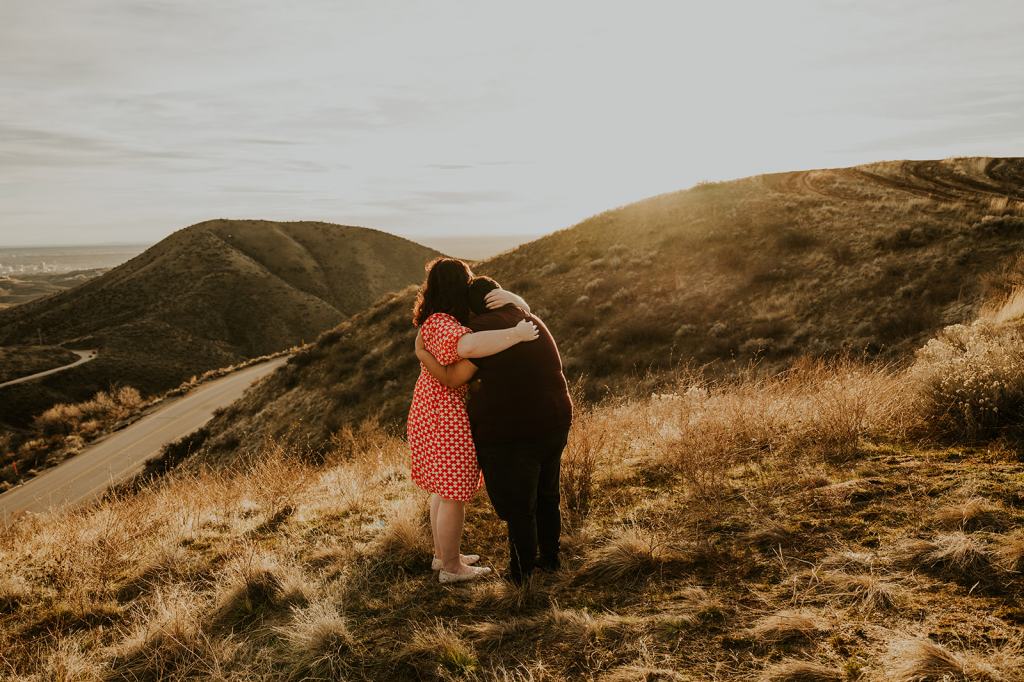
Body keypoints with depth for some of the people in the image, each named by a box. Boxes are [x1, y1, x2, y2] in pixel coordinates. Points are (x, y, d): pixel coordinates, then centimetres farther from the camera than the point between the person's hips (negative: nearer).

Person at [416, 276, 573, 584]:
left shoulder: (482, 329, -13)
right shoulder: (530, 320, 9)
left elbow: (452, 379, -14)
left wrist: (422, 354, 0)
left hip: (510, 433, -7)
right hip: (553, 421, 7)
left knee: (518, 507, 9)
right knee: (546, 497, 24)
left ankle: (522, 574, 23)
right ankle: (550, 558, 39)